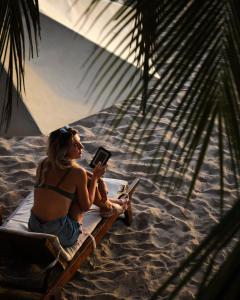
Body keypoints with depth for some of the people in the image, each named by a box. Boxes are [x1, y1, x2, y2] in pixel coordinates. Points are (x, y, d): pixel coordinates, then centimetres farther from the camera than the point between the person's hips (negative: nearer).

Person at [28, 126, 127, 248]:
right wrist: (95, 177, 4)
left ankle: (104, 201, 42)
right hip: (61, 236, -6)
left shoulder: (43, 164, 0)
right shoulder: (77, 172, -17)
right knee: (88, 181, 5)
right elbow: (86, 206, -4)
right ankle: (107, 206, 31)